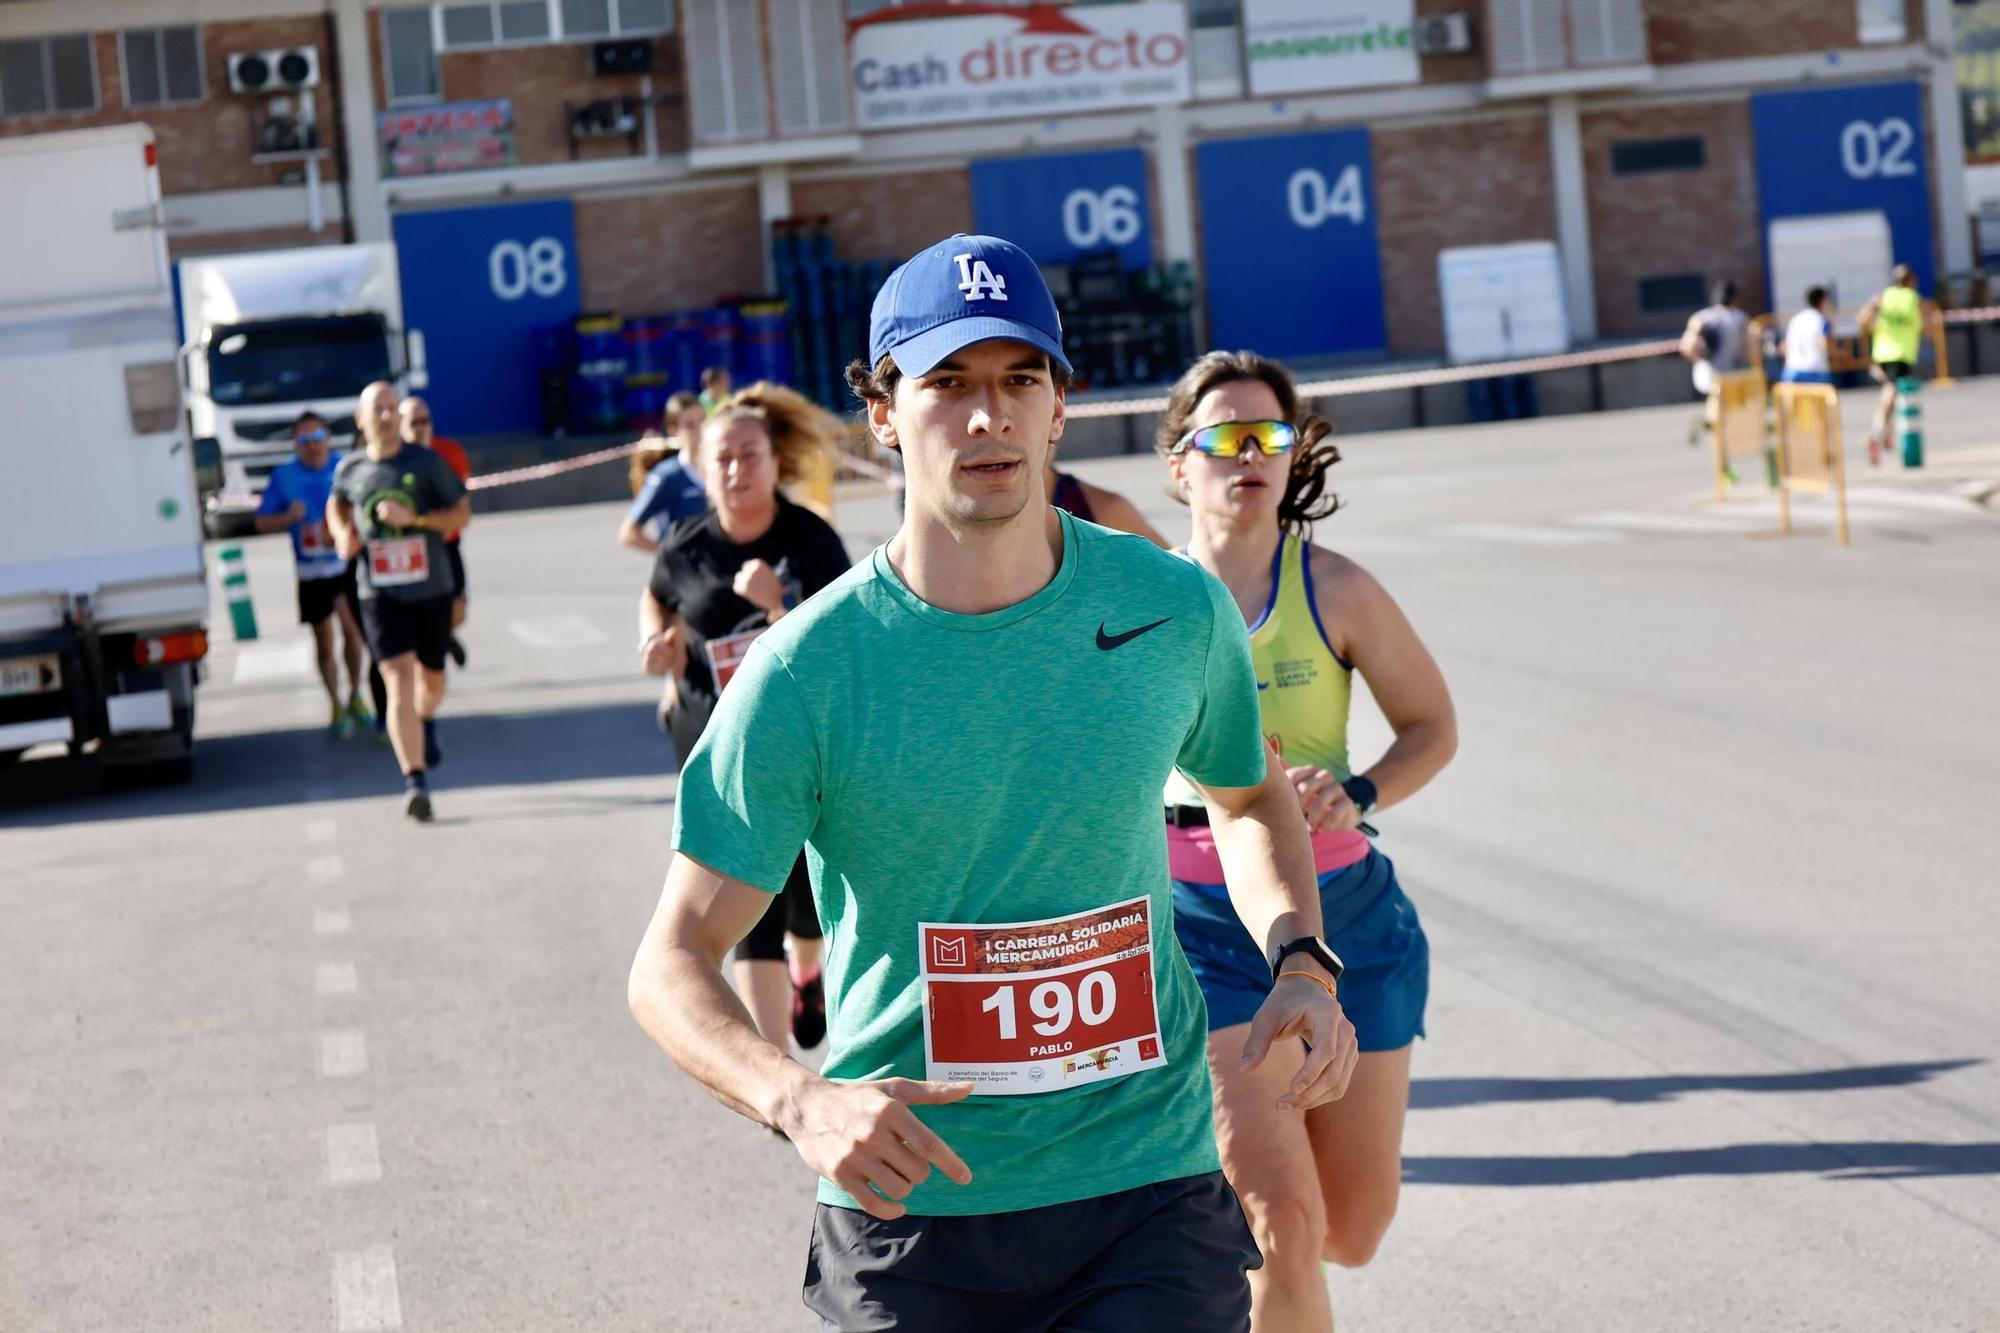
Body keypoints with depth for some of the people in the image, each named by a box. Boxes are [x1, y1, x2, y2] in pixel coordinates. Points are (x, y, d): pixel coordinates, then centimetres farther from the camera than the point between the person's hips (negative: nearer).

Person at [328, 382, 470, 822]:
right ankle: (415, 782, -17)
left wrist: (415, 518, -18)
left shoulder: (427, 462, -4)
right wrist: (343, 535, 3)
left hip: (431, 588, 1)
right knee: (399, 681, -14)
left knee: (431, 675, 17)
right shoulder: (349, 470, 2)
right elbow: (337, 505, 24)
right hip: (380, 594, -1)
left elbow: (462, 513, -3)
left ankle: (426, 722, 54)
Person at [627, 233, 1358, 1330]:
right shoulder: (803, 673, -11)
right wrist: (800, 1103, -28)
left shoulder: (1177, 611, -2)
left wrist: (1301, 962, 1)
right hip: (909, 1200, -1)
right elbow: (671, 964, -9)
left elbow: (1250, 794, 20)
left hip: (1152, 1188, 1)